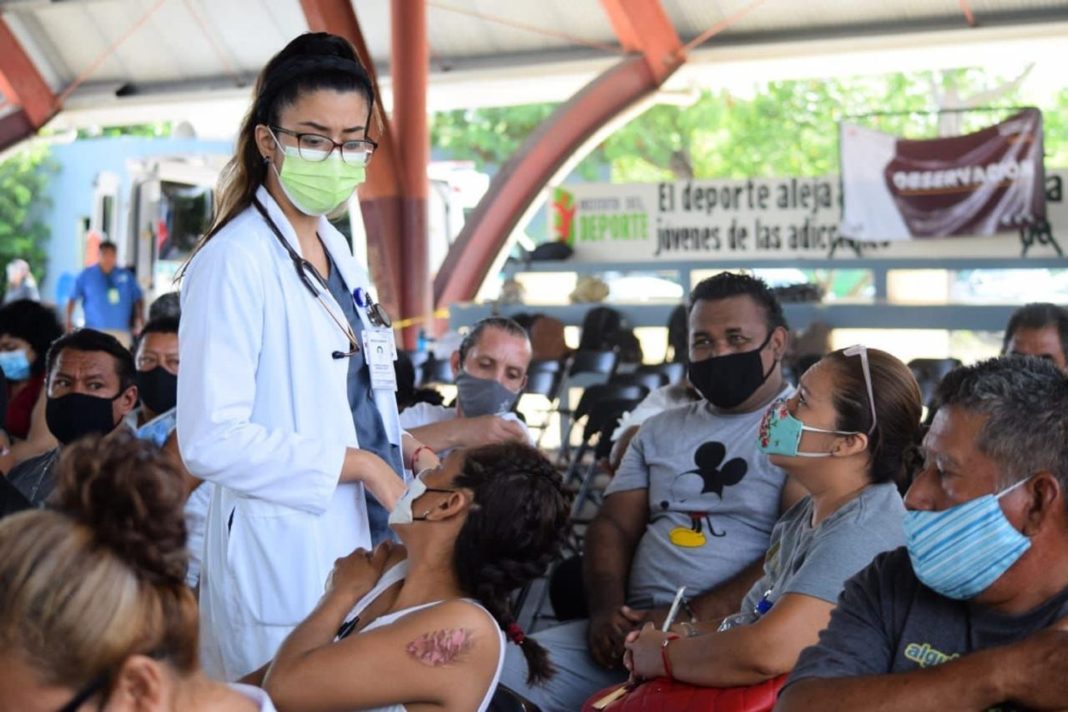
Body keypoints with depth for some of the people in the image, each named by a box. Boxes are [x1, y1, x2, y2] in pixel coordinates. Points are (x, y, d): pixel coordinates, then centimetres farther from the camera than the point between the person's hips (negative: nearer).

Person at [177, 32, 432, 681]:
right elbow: (211, 440, -22)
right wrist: (357, 464, -16)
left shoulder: (336, 249, 11)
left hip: (363, 539, 8)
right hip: (287, 551, -8)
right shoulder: (235, 260, -15)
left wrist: (398, 447, 3)